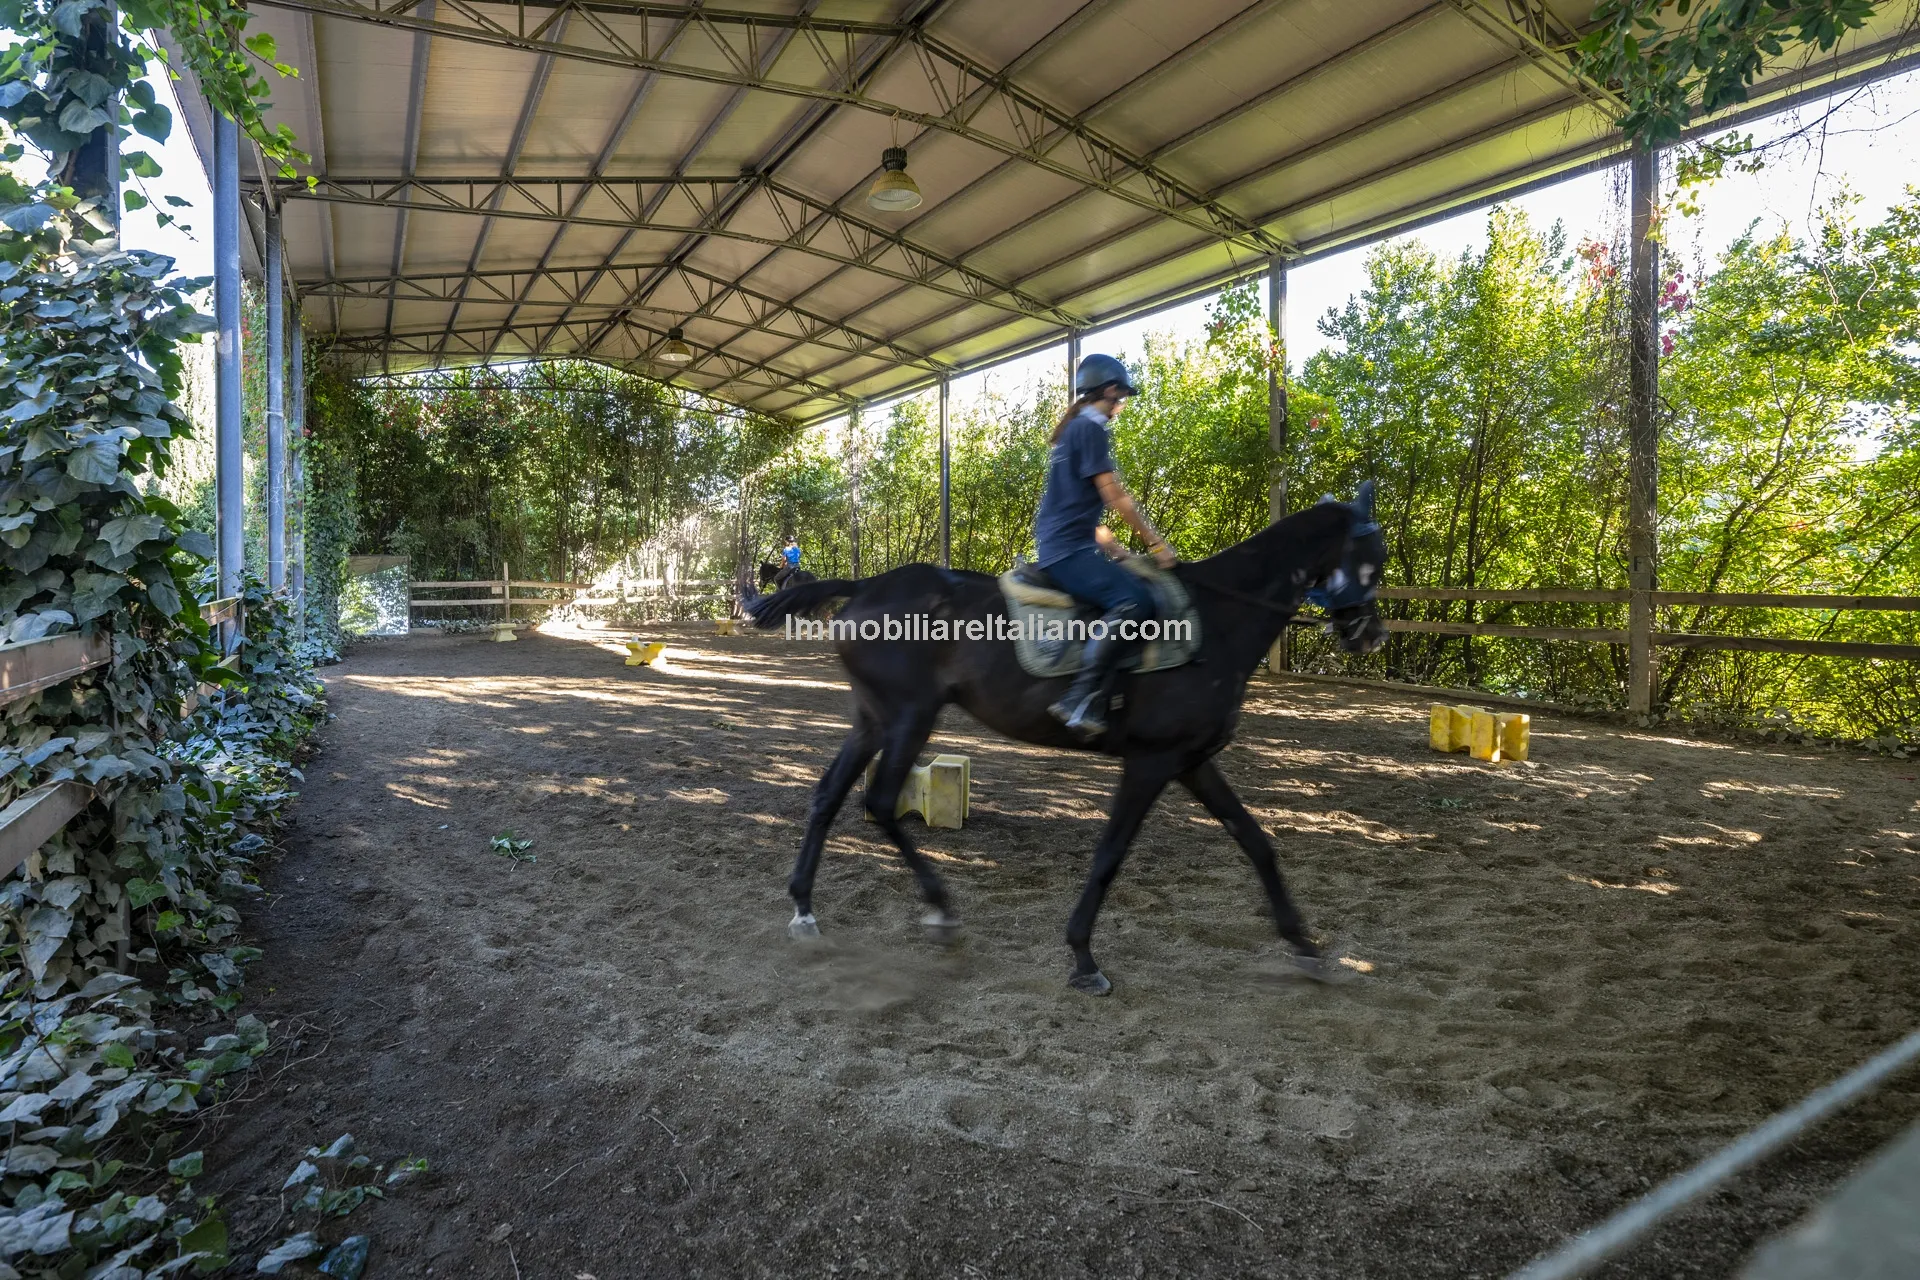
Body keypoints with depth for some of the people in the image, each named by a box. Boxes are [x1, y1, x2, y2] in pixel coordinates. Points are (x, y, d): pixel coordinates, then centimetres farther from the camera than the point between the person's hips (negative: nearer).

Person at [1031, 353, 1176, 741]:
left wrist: (1112, 545, 22)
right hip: (1067, 549, -11)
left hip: (1064, 546, 11)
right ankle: (1080, 701, -34)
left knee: (1143, 588, 16)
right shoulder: (1090, 429, -8)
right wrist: (1155, 541, -6)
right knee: (1133, 601, -28)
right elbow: (1114, 495, -12)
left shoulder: (1074, 430, 23)